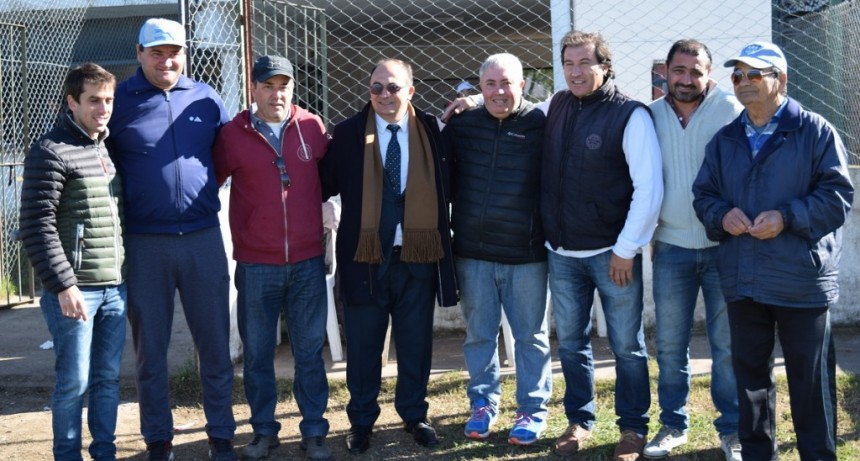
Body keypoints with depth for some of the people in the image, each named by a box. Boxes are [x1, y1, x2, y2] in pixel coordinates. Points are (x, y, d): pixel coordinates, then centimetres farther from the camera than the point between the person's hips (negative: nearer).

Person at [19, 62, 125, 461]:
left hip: (115, 287, 6)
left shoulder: (110, 149, 13)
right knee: (74, 381, 0)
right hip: (74, 289, -6)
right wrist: (63, 285, -18)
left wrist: (126, 272, 16)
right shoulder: (51, 152, -9)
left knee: (108, 377, 12)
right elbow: (36, 227, -14)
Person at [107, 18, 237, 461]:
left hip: (203, 238, 2)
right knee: (150, 348, 9)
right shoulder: (119, 100, -1)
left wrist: (202, 191, 8)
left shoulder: (205, 97, 6)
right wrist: (123, 207, 0)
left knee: (215, 342, 7)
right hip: (144, 244, -1)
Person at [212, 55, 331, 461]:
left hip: (307, 262, 1)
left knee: (309, 350, 8)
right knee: (257, 353, 8)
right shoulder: (233, 134, -2)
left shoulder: (312, 127, 2)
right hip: (255, 265, -1)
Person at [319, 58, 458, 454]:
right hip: (365, 257, -1)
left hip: (417, 256, 1)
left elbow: (445, 188, 6)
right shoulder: (348, 133, 0)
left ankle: (414, 415, 30)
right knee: (362, 345, 9)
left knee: (415, 343, 12)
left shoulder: (431, 131, 2)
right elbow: (326, 184, 0)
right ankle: (361, 421, 25)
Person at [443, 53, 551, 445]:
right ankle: (483, 402, 30)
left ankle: (532, 410, 22)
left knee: (531, 336, 9)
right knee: (479, 334, 14)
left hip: (526, 253, -3)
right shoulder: (462, 126, 3)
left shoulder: (541, 126, -7)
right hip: (473, 252, 3)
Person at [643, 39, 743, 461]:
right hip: (671, 248, 2)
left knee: (727, 345, 5)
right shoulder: (650, 117, 3)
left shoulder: (730, 111, -5)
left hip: (723, 247, -2)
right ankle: (673, 424, 24)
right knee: (670, 345, 9)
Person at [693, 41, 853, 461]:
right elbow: (704, 194, 13)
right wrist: (722, 215, -9)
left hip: (802, 280, -4)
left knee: (810, 378, 4)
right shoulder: (724, 140, 11)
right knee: (750, 374, 14)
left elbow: (838, 194, -8)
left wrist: (787, 217, -20)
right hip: (742, 280, 5)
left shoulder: (815, 131, -4)